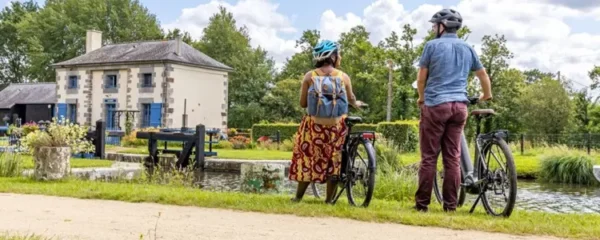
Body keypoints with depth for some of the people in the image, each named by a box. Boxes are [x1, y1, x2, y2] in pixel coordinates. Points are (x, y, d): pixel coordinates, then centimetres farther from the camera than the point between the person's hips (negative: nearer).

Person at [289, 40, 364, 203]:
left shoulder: (310, 76, -3)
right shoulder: (344, 77, -2)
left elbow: (302, 103, -1)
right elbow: (352, 100, 12)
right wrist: (357, 105, 35)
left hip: (314, 125, 0)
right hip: (337, 126, 0)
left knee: (308, 158, 14)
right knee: (334, 160, 11)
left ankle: (298, 197, 20)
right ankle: (329, 200, 16)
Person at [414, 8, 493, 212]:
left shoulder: (432, 45, 0)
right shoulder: (467, 48, 14)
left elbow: (421, 78, 2)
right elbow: (483, 75, 22)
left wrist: (421, 98, 20)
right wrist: (487, 96, 39)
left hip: (436, 104, -4)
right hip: (459, 106, 4)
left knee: (429, 157, -1)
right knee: (453, 157, 5)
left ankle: (422, 203, 1)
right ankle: (450, 205, 7)